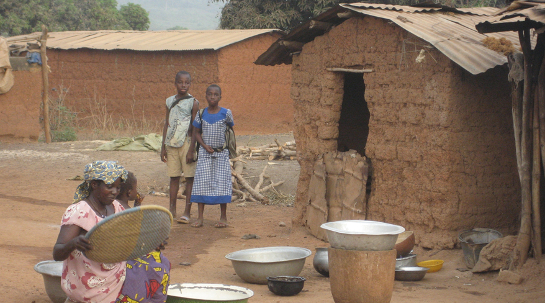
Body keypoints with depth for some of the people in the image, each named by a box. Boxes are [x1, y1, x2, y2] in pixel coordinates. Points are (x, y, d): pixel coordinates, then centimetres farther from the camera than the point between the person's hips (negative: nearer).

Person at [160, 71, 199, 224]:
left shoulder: (193, 102, -3)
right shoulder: (170, 101, 10)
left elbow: (194, 129, -5)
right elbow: (166, 124, 14)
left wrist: (191, 150, -11)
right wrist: (163, 146, 11)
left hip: (186, 142, -4)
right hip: (172, 143, 4)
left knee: (189, 177, -2)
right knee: (173, 177, 7)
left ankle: (187, 212, 0)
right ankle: (172, 210, 13)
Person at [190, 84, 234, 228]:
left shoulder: (226, 113, -3)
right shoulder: (201, 114, 1)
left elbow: (231, 129, 9)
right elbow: (196, 132, 7)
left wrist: (229, 146, 7)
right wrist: (205, 146, -7)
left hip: (221, 153, -1)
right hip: (205, 152, 1)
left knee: (222, 182, -2)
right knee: (201, 182, -2)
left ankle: (223, 217, 9)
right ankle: (200, 217, 3)